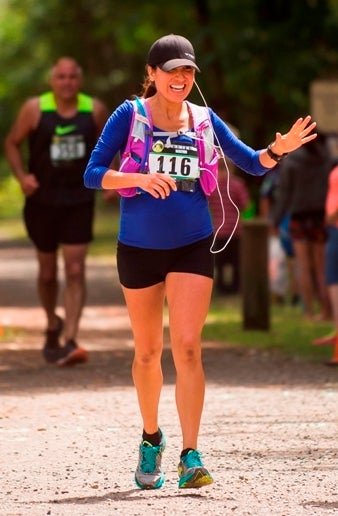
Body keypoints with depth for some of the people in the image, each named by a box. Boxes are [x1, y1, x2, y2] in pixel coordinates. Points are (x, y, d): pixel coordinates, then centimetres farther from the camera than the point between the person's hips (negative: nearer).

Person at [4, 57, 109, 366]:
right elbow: (12, 143, 2)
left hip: (79, 201, 0)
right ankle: (52, 325, 39)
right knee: (47, 272, 12)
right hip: (42, 200, 0)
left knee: (75, 271, -11)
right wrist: (22, 176, -13)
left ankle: (70, 341, -15)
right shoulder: (35, 109, -7)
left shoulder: (95, 110, -2)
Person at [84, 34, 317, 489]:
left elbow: (252, 163, 7)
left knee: (187, 348, -13)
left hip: (192, 247, 1)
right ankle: (151, 439, 33)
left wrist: (279, 150, -14)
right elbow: (93, 174, -9)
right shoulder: (130, 115, -4)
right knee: (147, 351, 11)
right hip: (139, 247, 0)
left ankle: (190, 457, -14)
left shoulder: (204, 119, 3)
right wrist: (140, 178, -25)